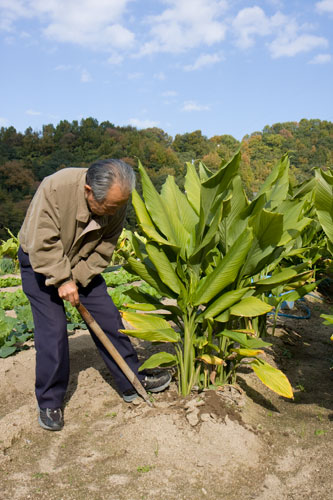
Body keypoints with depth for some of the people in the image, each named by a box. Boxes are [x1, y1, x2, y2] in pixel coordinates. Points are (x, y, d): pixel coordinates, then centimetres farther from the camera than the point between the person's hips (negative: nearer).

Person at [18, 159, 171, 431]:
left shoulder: (118, 202, -19)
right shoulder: (55, 187, -33)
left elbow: (104, 249, -11)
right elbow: (42, 244, -29)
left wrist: (76, 278, -18)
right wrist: (62, 280, -28)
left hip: (84, 266, 4)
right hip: (40, 263, -4)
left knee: (109, 319, 1)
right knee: (52, 330, -8)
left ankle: (133, 382, 16)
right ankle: (50, 403, 11)